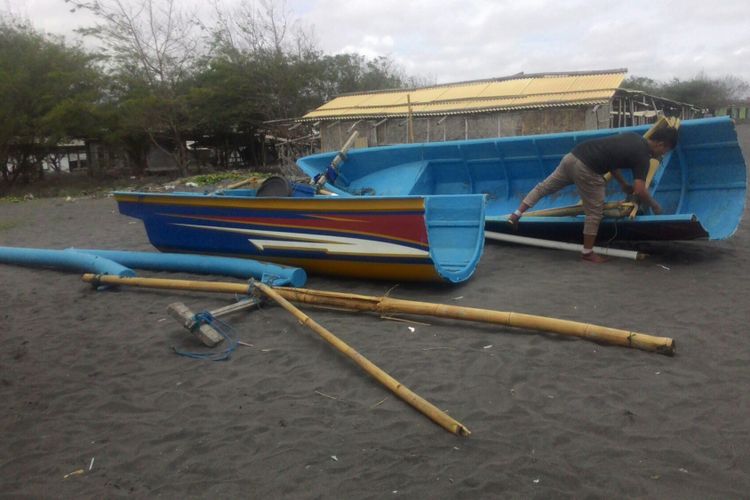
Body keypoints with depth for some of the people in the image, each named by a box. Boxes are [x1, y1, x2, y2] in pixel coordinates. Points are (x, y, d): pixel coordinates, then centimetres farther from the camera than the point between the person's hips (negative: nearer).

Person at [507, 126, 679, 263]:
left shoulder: (632, 137, 21)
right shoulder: (642, 155, -3)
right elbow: (640, 191, -11)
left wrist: (623, 184, 32)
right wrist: (655, 206, 6)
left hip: (572, 156, 8)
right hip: (586, 169, -8)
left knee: (544, 187, 18)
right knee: (594, 212, 5)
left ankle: (516, 215, 17)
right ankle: (588, 253, 15)